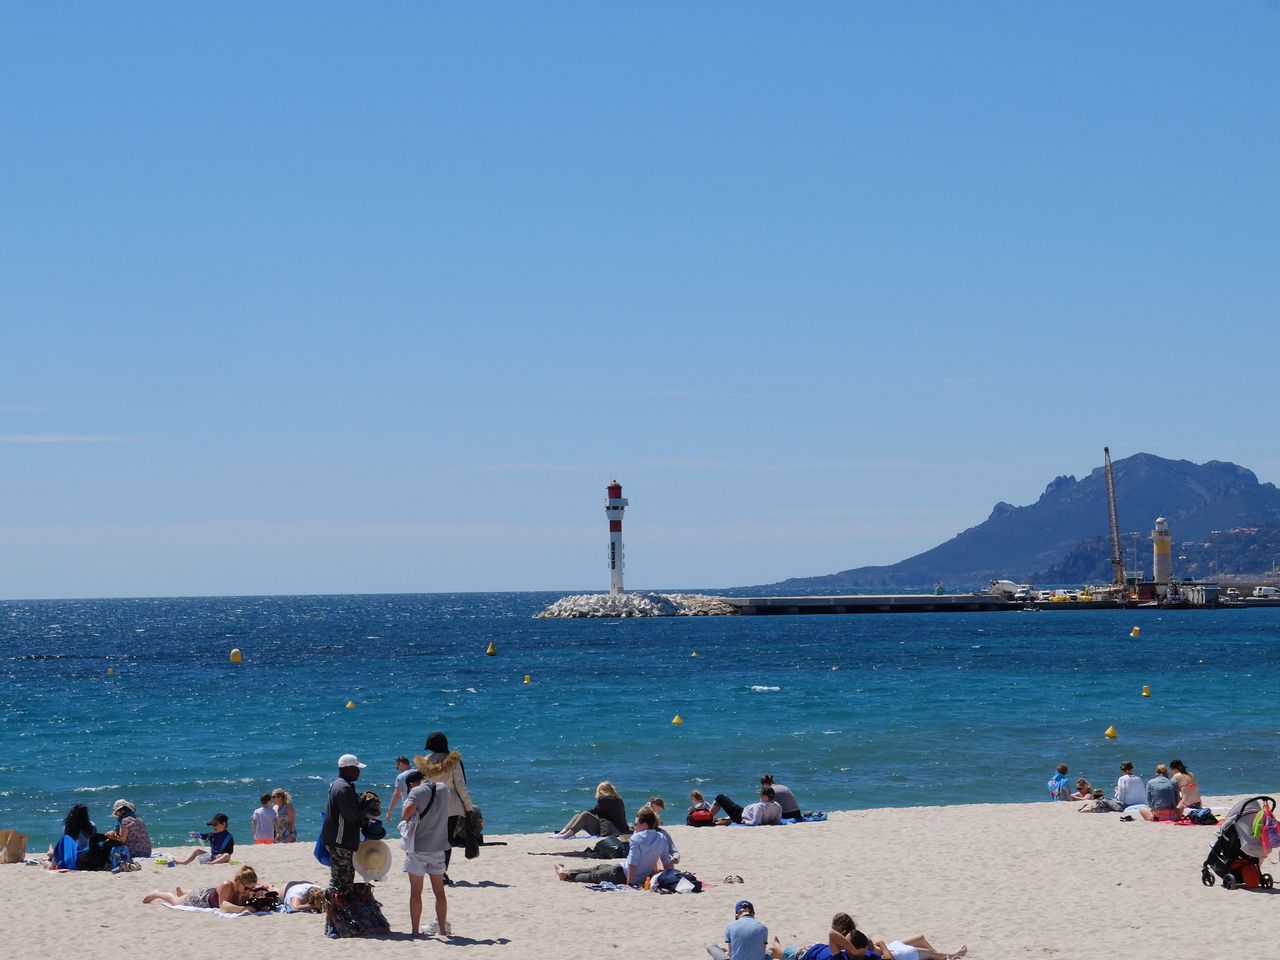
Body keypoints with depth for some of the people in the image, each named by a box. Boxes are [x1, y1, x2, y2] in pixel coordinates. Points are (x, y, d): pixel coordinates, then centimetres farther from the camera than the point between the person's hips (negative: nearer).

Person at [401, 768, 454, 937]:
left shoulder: (417, 792, -12)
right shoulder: (443, 788, 5)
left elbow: (410, 807, -30)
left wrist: (404, 821, -13)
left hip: (418, 848, -5)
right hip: (438, 847, 5)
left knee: (416, 891, 3)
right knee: (439, 890, 13)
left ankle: (415, 930, 4)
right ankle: (442, 928, 16)